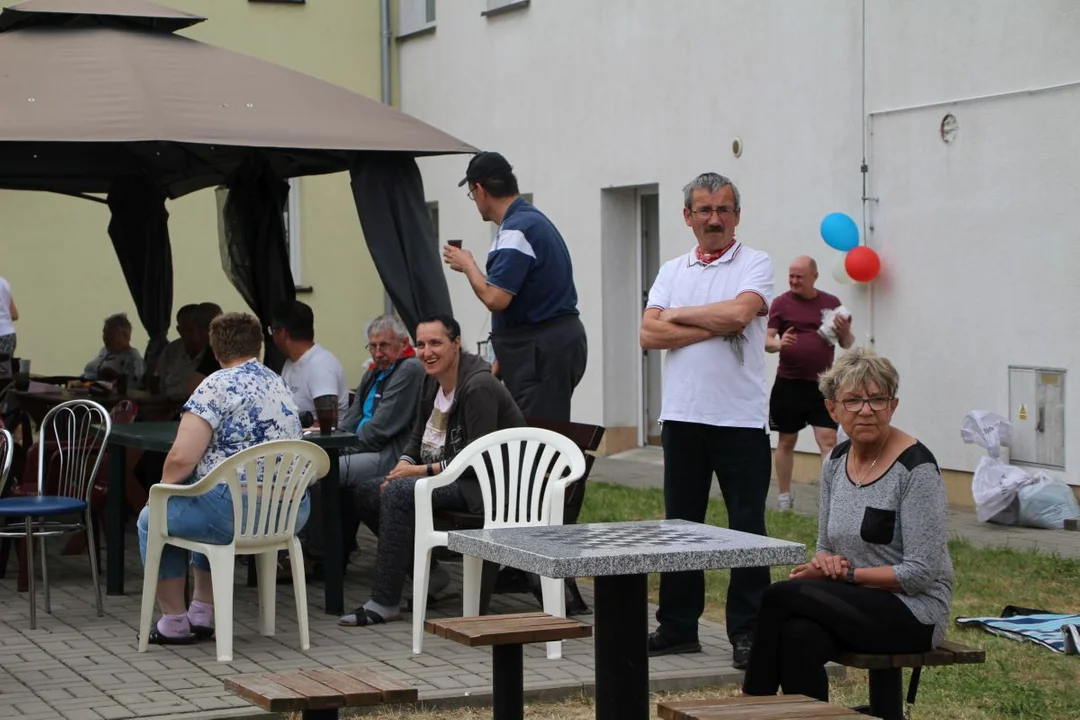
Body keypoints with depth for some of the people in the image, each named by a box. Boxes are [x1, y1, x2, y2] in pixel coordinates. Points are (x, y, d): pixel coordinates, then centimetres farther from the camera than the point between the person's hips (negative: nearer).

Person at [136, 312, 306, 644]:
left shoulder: (217, 386, -10)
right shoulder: (280, 385, 15)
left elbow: (182, 458, -16)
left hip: (237, 514, -8)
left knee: (152, 519, 18)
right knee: (206, 514, 36)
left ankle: (174, 622, 22)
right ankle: (203, 613, 33)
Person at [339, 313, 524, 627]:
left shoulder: (478, 387, -19)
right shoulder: (432, 382, 9)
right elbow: (418, 438, 16)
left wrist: (424, 470, -21)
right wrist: (404, 465, -5)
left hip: (485, 484, -10)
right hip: (444, 477, 10)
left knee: (398, 494, -26)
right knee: (370, 491, 2)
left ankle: (385, 603, -24)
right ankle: (427, 574, 6)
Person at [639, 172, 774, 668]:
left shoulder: (755, 264, 0)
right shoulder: (672, 271, 12)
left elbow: (740, 311, -19)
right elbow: (650, 333, -1)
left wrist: (680, 315, -5)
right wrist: (716, 327, -10)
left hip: (741, 418, -4)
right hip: (682, 416, 5)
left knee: (747, 528, -2)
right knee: (680, 525, 10)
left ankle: (747, 632, 4)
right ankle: (678, 627, 19)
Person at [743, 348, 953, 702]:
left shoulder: (915, 466, -14)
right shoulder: (837, 460, 7)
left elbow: (920, 573, -17)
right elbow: (827, 547, 17)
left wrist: (847, 573, -16)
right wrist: (823, 564, -7)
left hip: (913, 611, -6)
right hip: (854, 605, 6)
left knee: (782, 597, -22)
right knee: (800, 638, -29)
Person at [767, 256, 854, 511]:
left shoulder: (831, 303, 7)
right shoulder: (781, 303, 1)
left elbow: (847, 344, 13)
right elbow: (766, 340, -2)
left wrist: (845, 331, -10)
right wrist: (778, 344, -25)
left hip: (822, 385, 1)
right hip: (789, 384, -1)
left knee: (828, 440, -8)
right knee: (786, 441, 7)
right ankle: (784, 497, 19)